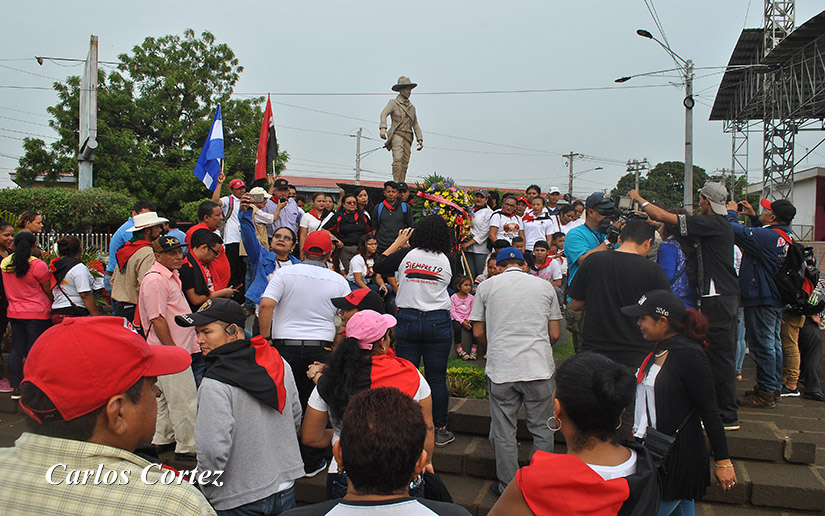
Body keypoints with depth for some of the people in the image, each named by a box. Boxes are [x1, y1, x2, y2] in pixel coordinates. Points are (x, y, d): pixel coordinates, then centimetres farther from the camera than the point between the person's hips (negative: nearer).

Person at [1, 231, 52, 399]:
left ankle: (15, 388, 19)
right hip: (37, 314, -5)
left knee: (16, 351, 12)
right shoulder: (38, 265, -15)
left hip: (14, 313, 5)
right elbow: (49, 291, -6)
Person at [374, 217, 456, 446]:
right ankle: (440, 430, 16)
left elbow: (378, 266, 8)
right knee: (437, 378, 6)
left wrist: (397, 244, 18)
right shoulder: (449, 260, -2)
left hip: (407, 320, 0)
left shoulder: (406, 254, -4)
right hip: (438, 322, 0)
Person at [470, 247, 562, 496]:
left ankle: (507, 488, 18)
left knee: (503, 432, 10)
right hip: (540, 368, 1)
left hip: (501, 370, -1)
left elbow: (478, 333, 7)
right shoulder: (545, 286, 8)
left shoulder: (486, 286, 5)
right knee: (542, 429, 14)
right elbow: (555, 334, 9)